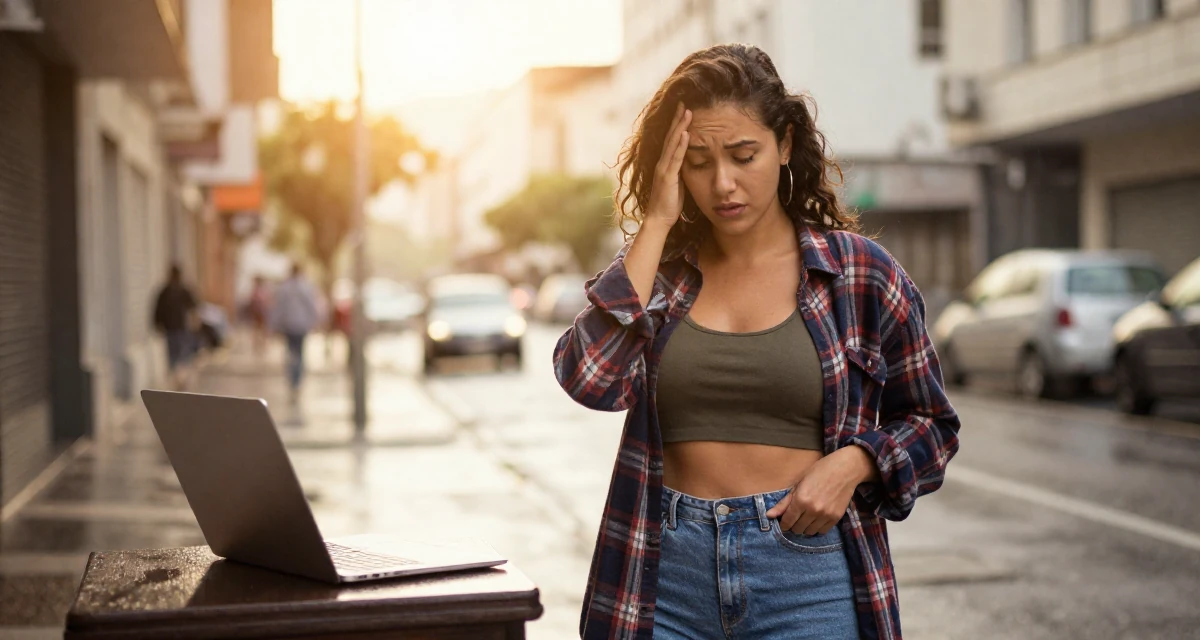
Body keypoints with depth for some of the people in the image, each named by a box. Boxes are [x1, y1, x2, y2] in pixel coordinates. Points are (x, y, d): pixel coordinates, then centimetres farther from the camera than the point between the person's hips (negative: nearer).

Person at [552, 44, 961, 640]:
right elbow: (590, 380, -15)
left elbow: (931, 427, 9)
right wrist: (655, 225, -11)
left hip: (809, 576, -1)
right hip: (666, 574, 1)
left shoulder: (860, 274, 0)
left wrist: (853, 462, -11)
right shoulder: (654, 269, 4)